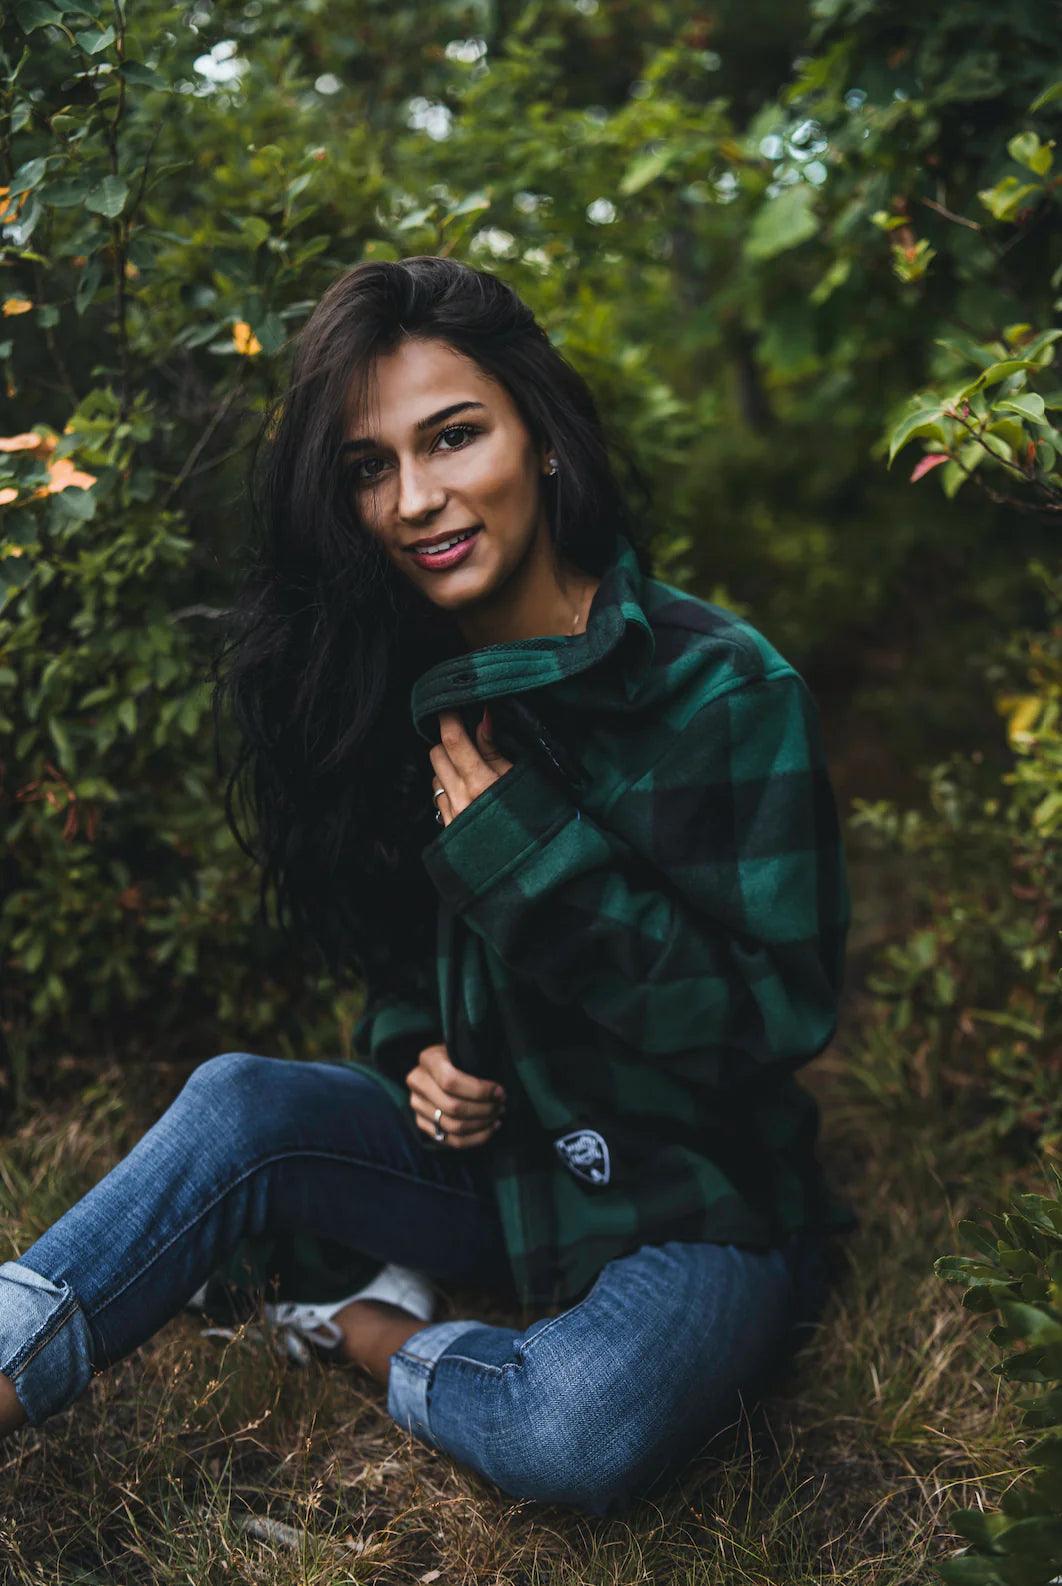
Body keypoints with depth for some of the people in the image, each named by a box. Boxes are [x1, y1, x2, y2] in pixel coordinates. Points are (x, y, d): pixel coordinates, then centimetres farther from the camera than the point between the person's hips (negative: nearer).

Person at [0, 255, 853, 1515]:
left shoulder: (726, 691, -19)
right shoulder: (414, 689, -1)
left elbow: (776, 1022, -20)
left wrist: (527, 851, -26)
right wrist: (420, 1053, -10)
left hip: (698, 1202, -4)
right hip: (500, 1157, 5)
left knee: (576, 1435, -31)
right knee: (239, 1102, -18)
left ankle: (372, 1336, -4)